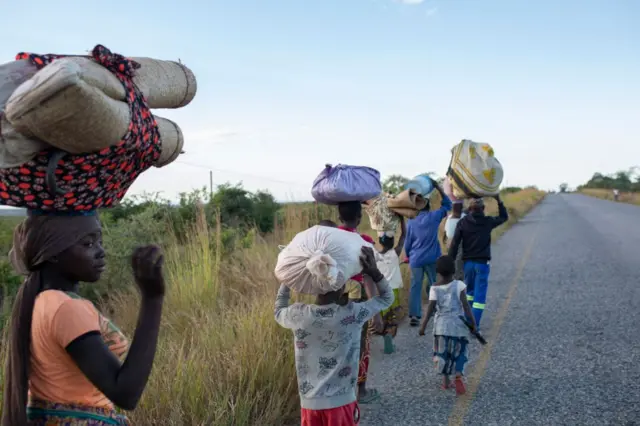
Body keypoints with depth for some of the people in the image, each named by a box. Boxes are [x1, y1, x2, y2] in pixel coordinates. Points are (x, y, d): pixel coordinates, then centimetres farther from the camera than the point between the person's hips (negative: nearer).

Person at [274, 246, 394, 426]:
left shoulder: (298, 314, -11)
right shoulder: (353, 314, -16)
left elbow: (279, 312, 15)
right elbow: (387, 298, 2)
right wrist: (374, 272, -8)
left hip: (310, 403, 2)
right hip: (341, 402, -2)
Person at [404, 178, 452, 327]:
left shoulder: (411, 221, 3)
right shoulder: (434, 217, -5)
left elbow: (408, 242, 7)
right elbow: (447, 204, 8)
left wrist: (408, 256, 23)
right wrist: (438, 187, 6)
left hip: (416, 259, 2)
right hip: (432, 259, -2)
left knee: (415, 287, 3)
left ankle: (414, 316, -3)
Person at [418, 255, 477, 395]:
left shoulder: (435, 288, -6)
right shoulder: (459, 285, -9)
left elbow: (430, 307, -10)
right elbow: (465, 305, -11)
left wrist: (423, 326, -3)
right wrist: (473, 323, -4)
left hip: (442, 324, 1)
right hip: (458, 324, -1)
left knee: (442, 352, 16)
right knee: (459, 351, 12)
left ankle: (445, 379, 20)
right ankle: (458, 375, -8)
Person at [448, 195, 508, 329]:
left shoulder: (462, 222, -4)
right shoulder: (488, 221, -4)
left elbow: (455, 244, -6)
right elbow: (504, 217, 15)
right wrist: (499, 201, 18)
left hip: (468, 262, 3)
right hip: (483, 263, -2)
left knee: (470, 291, 22)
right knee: (479, 295, -1)